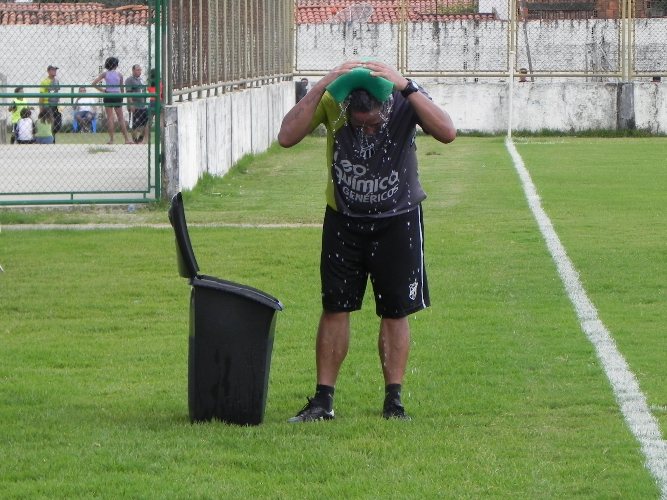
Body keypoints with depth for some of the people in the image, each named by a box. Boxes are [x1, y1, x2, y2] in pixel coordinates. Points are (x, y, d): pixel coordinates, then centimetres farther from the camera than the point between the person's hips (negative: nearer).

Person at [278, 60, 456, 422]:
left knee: (395, 311, 2)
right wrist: (321, 87, -35)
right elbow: (287, 137, -30)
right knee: (334, 308, 3)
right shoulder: (331, 102, -19)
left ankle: (393, 400, 10)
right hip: (343, 220, 1)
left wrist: (406, 87, -40)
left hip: (397, 221, -1)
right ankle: (323, 399, 9)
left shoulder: (405, 101, -20)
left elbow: (447, 133, -36)